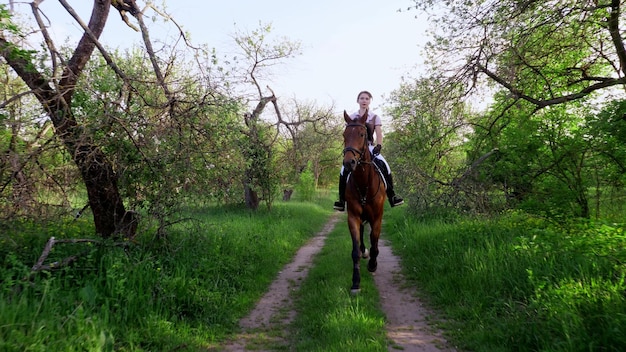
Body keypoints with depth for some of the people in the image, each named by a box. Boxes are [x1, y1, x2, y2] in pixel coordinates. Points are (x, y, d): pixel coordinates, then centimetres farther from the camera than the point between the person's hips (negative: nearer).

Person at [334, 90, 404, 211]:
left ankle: (391, 195, -9)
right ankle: (341, 199, -16)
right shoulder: (352, 117, 10)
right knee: (344, 169, -24)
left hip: (370, 147, 0)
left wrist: (378, 146, -18)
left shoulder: (375, 117, 10)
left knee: (385, 167, -21)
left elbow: (379, 134, 0)